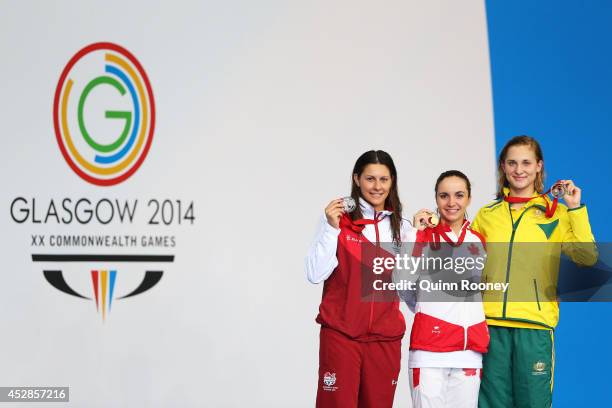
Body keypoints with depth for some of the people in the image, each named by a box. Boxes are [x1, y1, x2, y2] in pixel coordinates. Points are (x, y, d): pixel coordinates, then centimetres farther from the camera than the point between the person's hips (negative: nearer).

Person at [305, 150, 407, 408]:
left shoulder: (400, 226, 12)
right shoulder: (338, 218, 0)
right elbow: (315, 274, -8)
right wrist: (332, 228, -14)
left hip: (386, 338, 4)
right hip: (340, 335, -4)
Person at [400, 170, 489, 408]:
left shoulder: (479, 242, 14)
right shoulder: (425, 236, 3)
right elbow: (402, 283, -11)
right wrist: (416, 233, -8)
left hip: (470, 348, 4)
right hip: (429, 347, -4)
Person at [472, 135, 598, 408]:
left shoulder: (556, 215, 8)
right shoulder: (486, 216, 14)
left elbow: (587, 257, -7)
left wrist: (575, 209, -9)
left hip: (535, 326, -2)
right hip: (491, 325, 2)